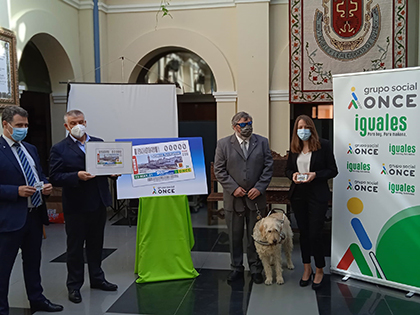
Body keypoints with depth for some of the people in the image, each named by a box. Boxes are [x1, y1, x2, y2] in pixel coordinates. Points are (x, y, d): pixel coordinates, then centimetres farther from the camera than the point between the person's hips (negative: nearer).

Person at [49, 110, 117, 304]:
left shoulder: (99, 143, 8)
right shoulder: (59, 149, -5)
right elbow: (55, 178, -12)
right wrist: (77, 176, -26)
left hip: (98, 203, 4)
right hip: (76, 205, -4)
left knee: (96, 244, 17)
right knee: (75, 247, 9)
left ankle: (97, 278, 33)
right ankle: (74, 285, 22)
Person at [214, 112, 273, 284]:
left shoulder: (262, 142, 4)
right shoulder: (223, 144, 0)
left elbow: (268, 167, 2)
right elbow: (219, 170, -2)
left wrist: (259, 188, -9)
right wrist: (233, 188, -11)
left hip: (256, 197, 1)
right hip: (233, 199, 0)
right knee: (235, 236, 10)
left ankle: (255, 269, 23)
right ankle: (236, 268, 24)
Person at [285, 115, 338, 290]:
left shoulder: (323, 145, -6)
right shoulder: (294, 148, 7)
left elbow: (333, 170, -5)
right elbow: (288, 169, 16)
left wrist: (315, 175, -19)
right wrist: (293, 175, -6)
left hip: (317, 196, -4)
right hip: (298, 195, 5)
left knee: (315, 234, -3)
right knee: (303, 232, 13)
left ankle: (319, 270, 18)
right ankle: (307, 269, 29)